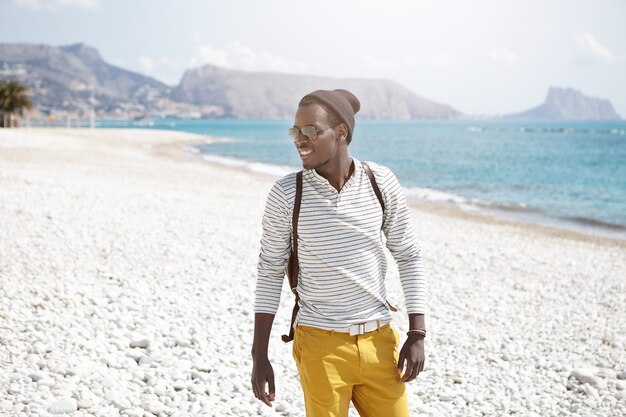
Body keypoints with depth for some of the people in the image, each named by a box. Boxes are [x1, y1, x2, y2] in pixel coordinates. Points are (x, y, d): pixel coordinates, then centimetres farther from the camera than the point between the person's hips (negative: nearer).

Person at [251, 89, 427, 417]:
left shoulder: (381, 183, -3)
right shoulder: (286, 194, -7)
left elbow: (408, 257, 5)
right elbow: (270, 272, 0)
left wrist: (417, 334, 1)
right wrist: (259, 356, -1)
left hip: (379, 341, 2)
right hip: (321, 344, -2)